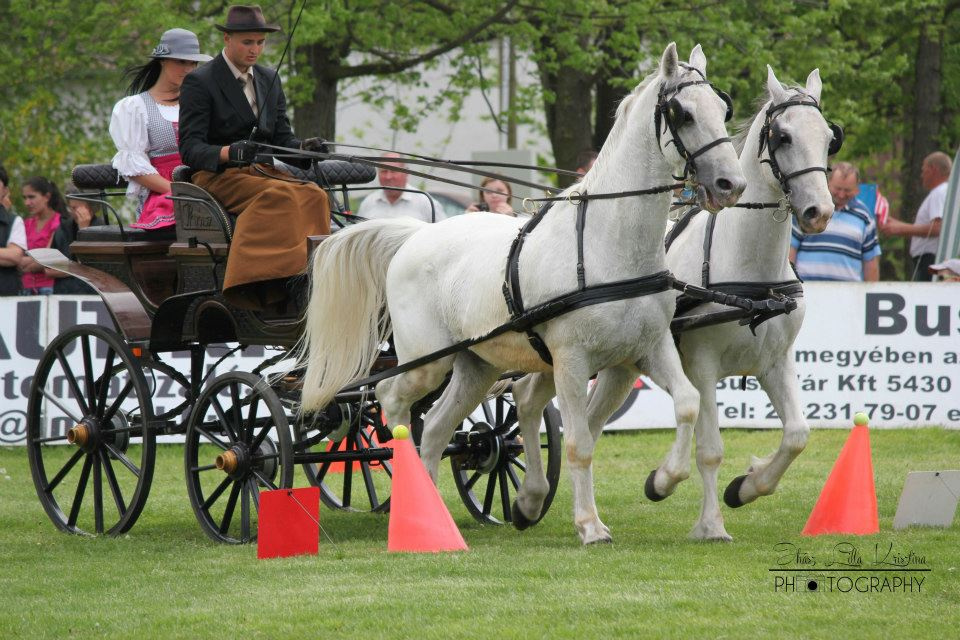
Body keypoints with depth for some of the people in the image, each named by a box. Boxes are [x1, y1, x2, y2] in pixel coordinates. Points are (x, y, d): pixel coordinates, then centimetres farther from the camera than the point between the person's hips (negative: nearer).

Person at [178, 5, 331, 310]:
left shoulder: (269, 80, 17)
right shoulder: (199, 82, -3)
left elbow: (282, 138, 14)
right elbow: (190, 148, -11)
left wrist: (304, 147, -10)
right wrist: (228, 153, -32)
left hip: (262, 171, 6)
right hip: (218, 176, -6)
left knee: (313, 194, -26)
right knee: (281, 196, -35)